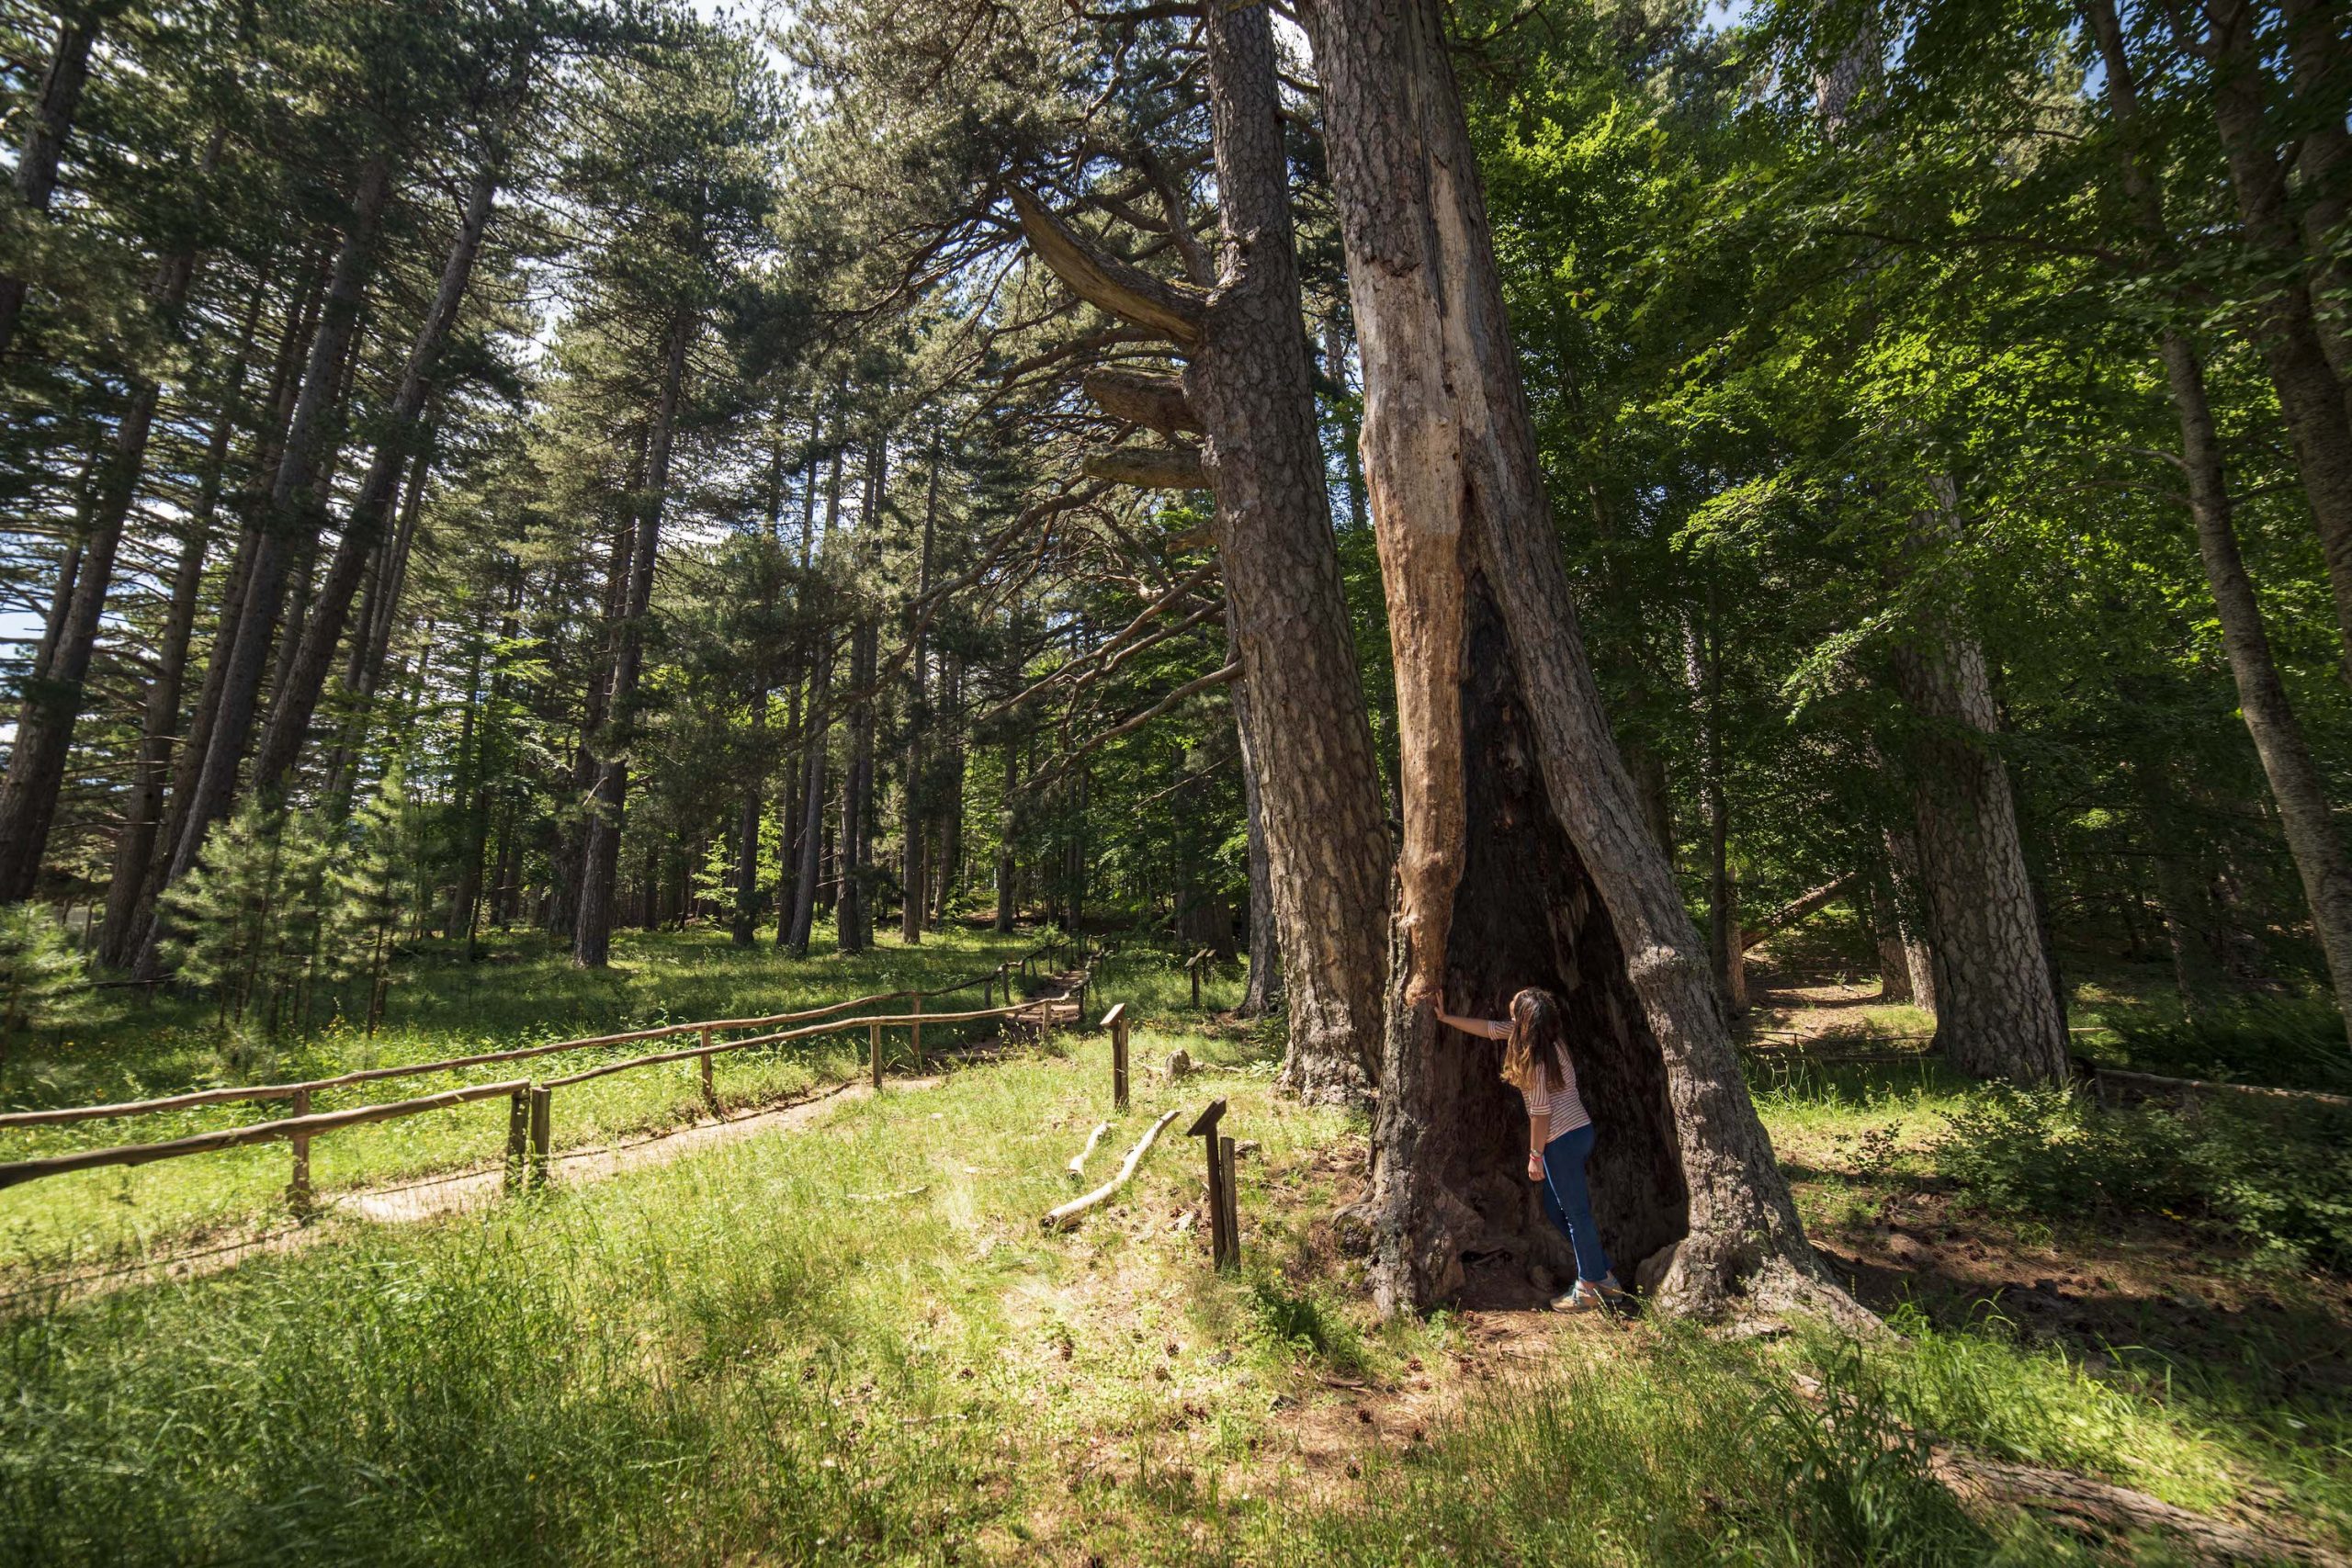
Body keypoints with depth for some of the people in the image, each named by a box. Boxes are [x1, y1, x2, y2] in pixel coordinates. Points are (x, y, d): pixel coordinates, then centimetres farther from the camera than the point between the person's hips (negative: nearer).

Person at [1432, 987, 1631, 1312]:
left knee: (1575, 1212, 3)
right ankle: (1605, 1277, 26)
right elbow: (1489, 1028, 11)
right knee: (1557, 1207, 18)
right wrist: (1446, 1017, 13)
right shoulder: (1547, 1036, 4)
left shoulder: (1535, 1058, -22)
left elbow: (1541, 1112, -18)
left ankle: (1591, 1288, 16)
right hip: (1579, 1131, 10)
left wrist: (1535, 1156, -9)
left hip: (1563, 1139, -10)